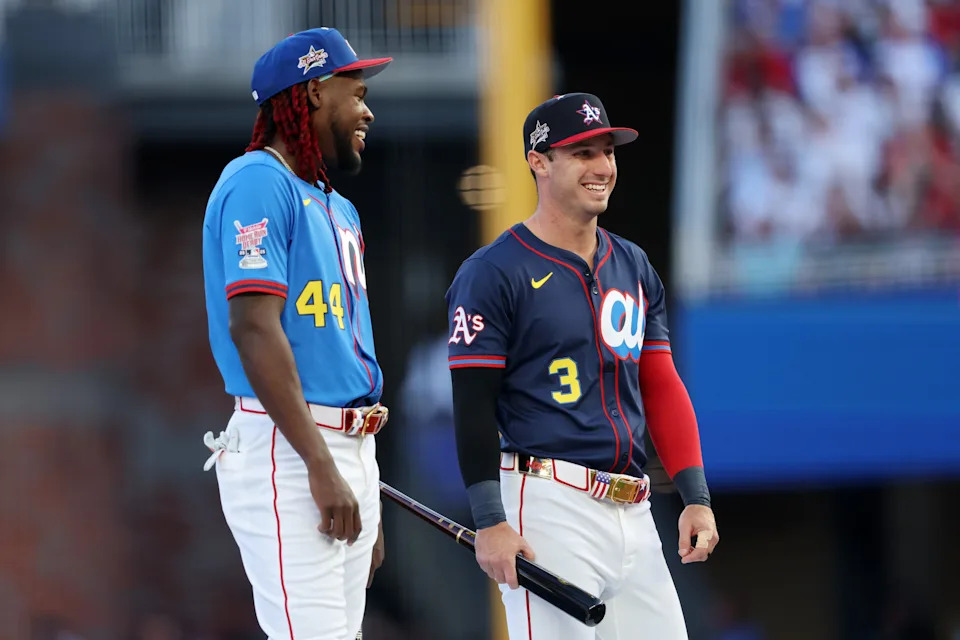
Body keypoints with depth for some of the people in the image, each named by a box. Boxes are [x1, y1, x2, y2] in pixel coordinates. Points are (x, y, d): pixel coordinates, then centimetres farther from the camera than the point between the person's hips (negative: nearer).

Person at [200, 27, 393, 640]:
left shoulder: (339, 209, 22)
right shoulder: (258, 183, -8)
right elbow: (254, 327, -18)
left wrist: (368, 502, 23)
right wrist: (322, 467, -23)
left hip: (352, 449, 10)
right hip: (286, 451, -10)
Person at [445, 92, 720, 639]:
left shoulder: (633, 266, 17)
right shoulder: (494, 273, -4)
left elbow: (662, 387, 18)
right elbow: (472, 405, -8)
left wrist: (696, 496, 8)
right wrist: (491, 523, -15)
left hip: (633, 509, 7)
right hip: (548, 505, -7)